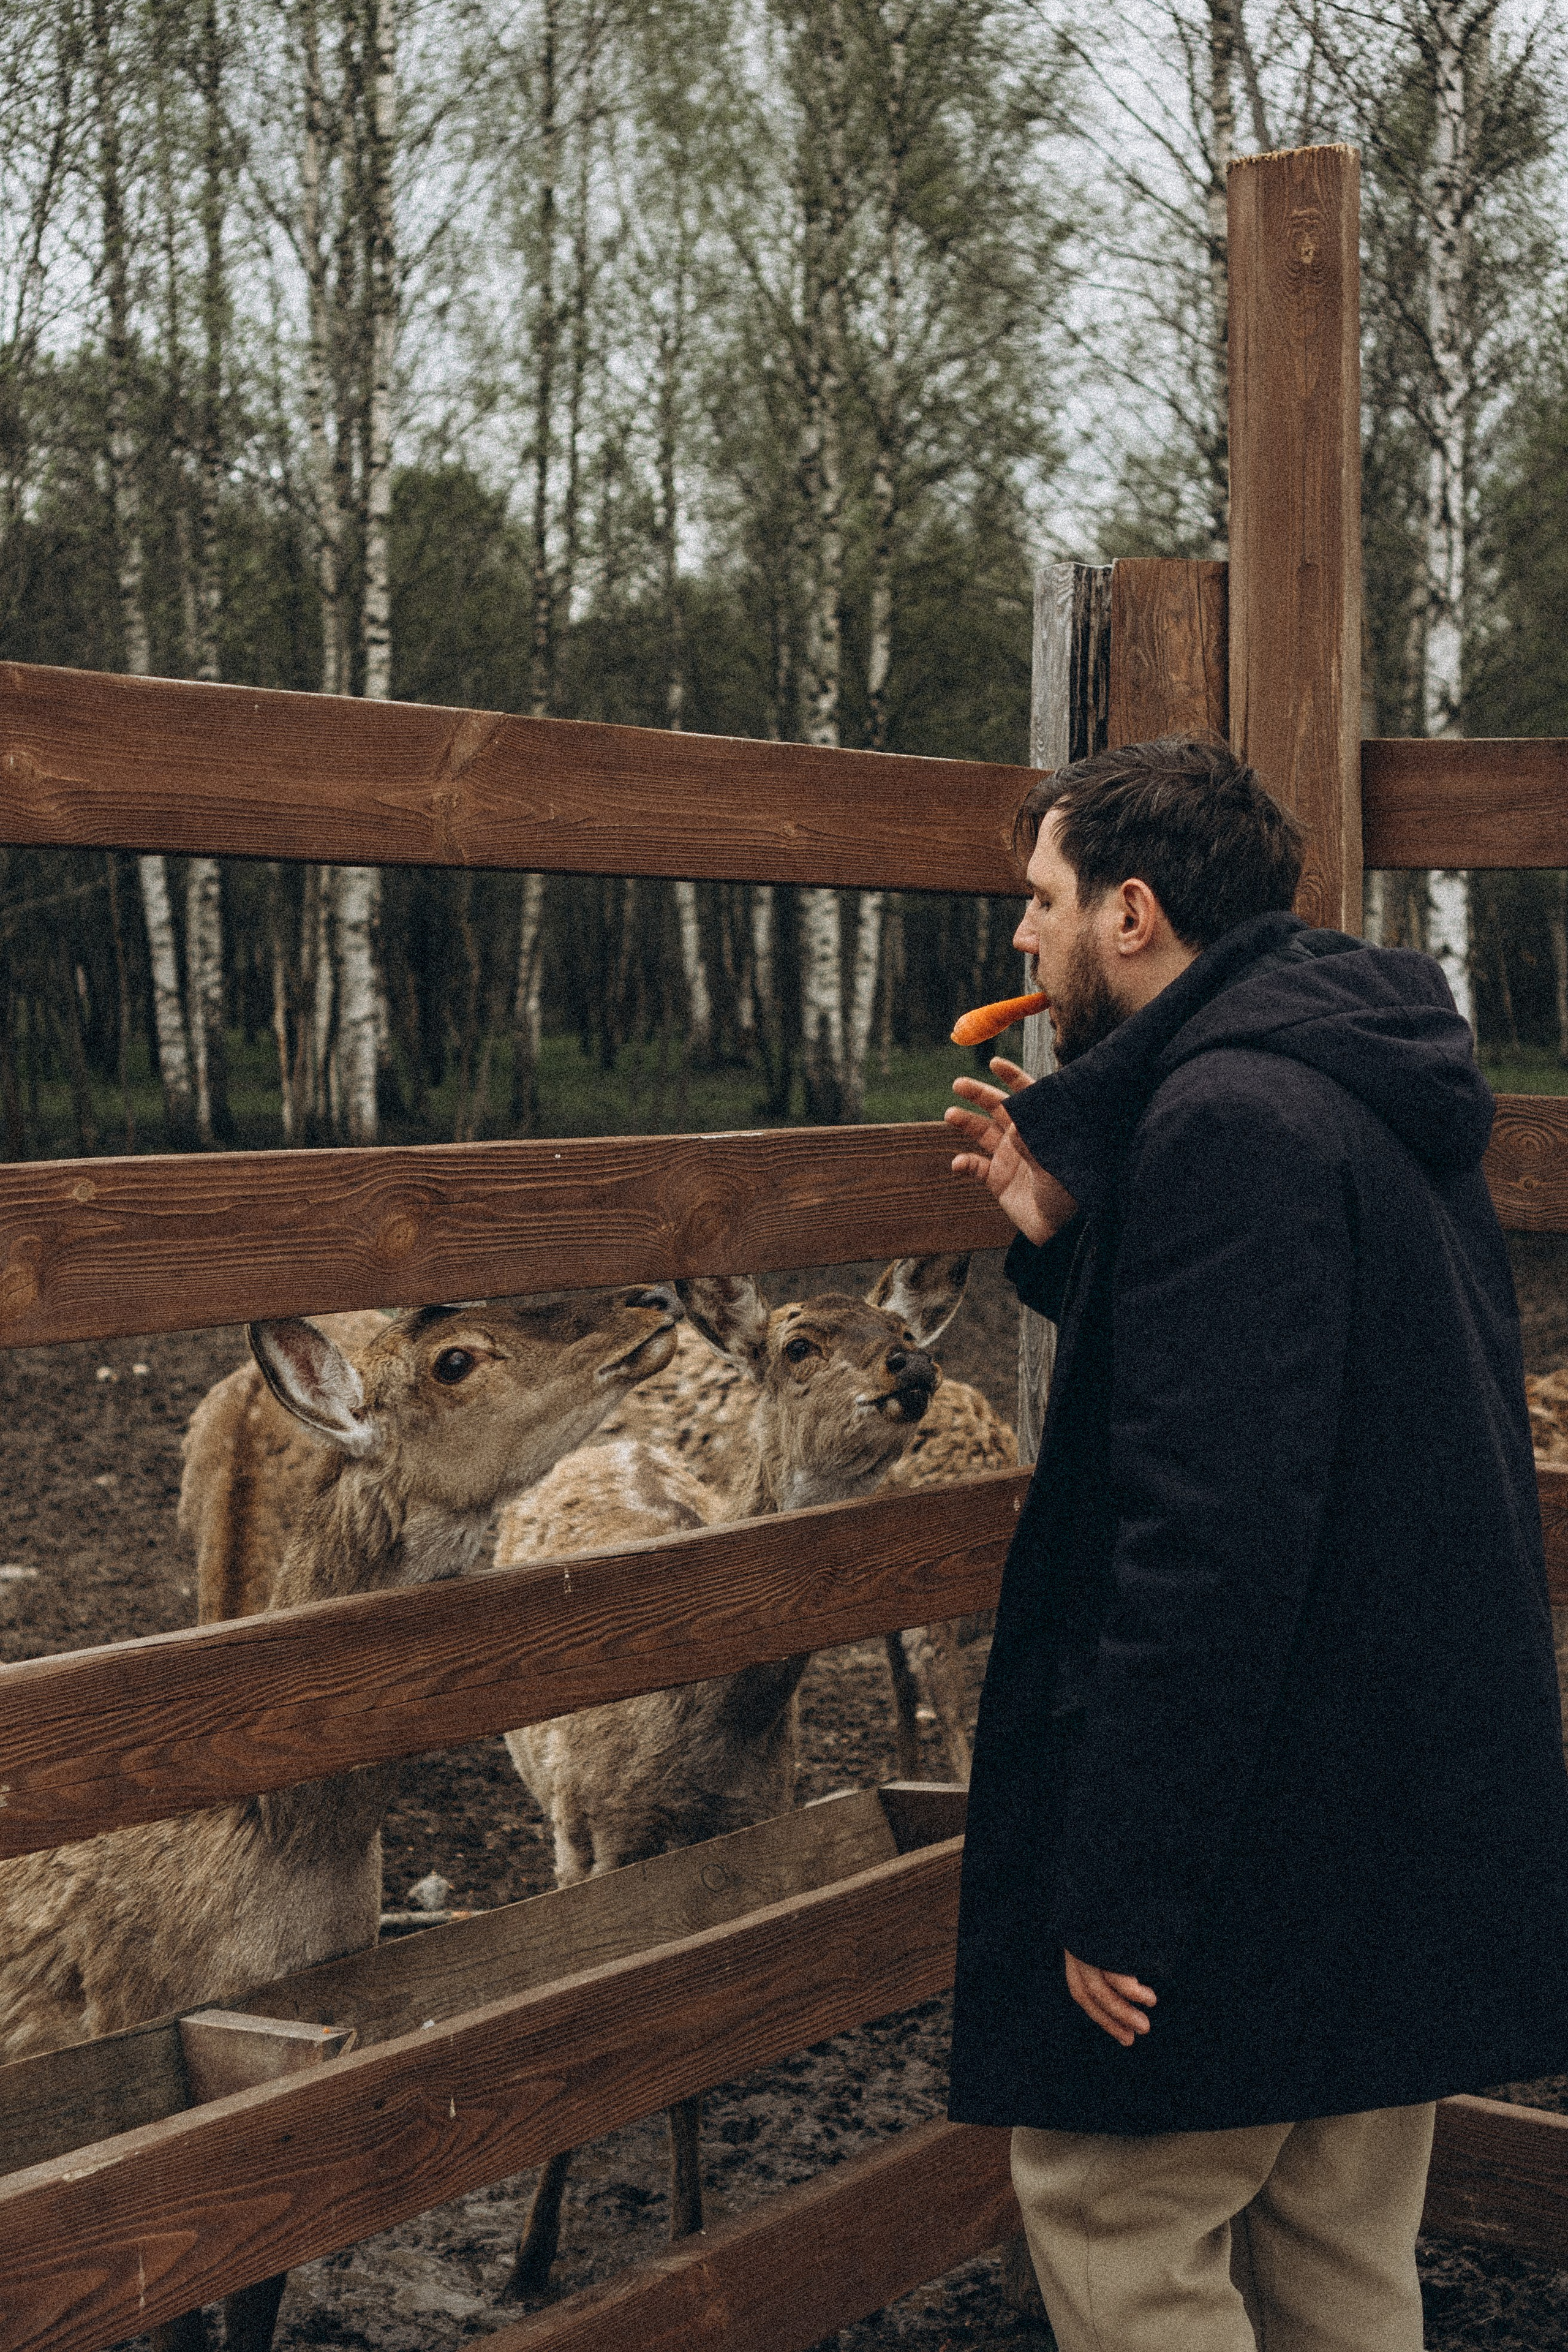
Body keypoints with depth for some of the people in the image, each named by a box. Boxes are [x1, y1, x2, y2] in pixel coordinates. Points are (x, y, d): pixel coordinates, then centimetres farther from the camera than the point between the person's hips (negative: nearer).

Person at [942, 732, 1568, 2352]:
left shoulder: (1227, 1122, -19)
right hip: (1419, 1810, 10)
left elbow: (1213, 1531, -26)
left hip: (1271, 1822, -10)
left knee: (1110, 2214, 3)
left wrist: (1120, 1888, -23)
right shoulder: (1369, 1097, 13)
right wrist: (1069, 1239, 11)